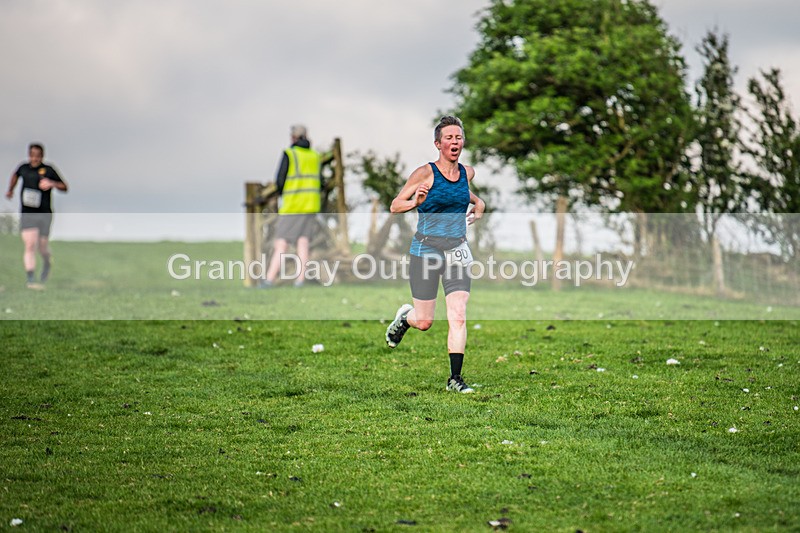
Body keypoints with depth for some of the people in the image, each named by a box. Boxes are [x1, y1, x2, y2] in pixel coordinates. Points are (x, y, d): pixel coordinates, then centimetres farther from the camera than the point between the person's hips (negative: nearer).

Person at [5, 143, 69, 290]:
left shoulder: (48, 170, -2)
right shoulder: (23, 168, 5)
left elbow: (64, 187, 0)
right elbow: (15, 175, 30)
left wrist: (52, 184, -17)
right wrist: (10, 190, 35)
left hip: (44, 213, 0)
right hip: (27, 213, 1)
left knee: (43, 247, 9)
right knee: (30, 246, -14)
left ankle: (47, 263, 44)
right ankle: (30, 280, -17)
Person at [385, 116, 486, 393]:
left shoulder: (468, 172, 6)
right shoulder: (425, 173, -9)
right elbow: (395, 206, -5)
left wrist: (477, 205, 14)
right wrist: (416, 201, -24)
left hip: (457, 251, 3)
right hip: (426, 250, -3)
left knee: (458, 317, -9)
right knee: (424, 322, 3)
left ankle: (455, 378, -4)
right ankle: (404, 317, 38)